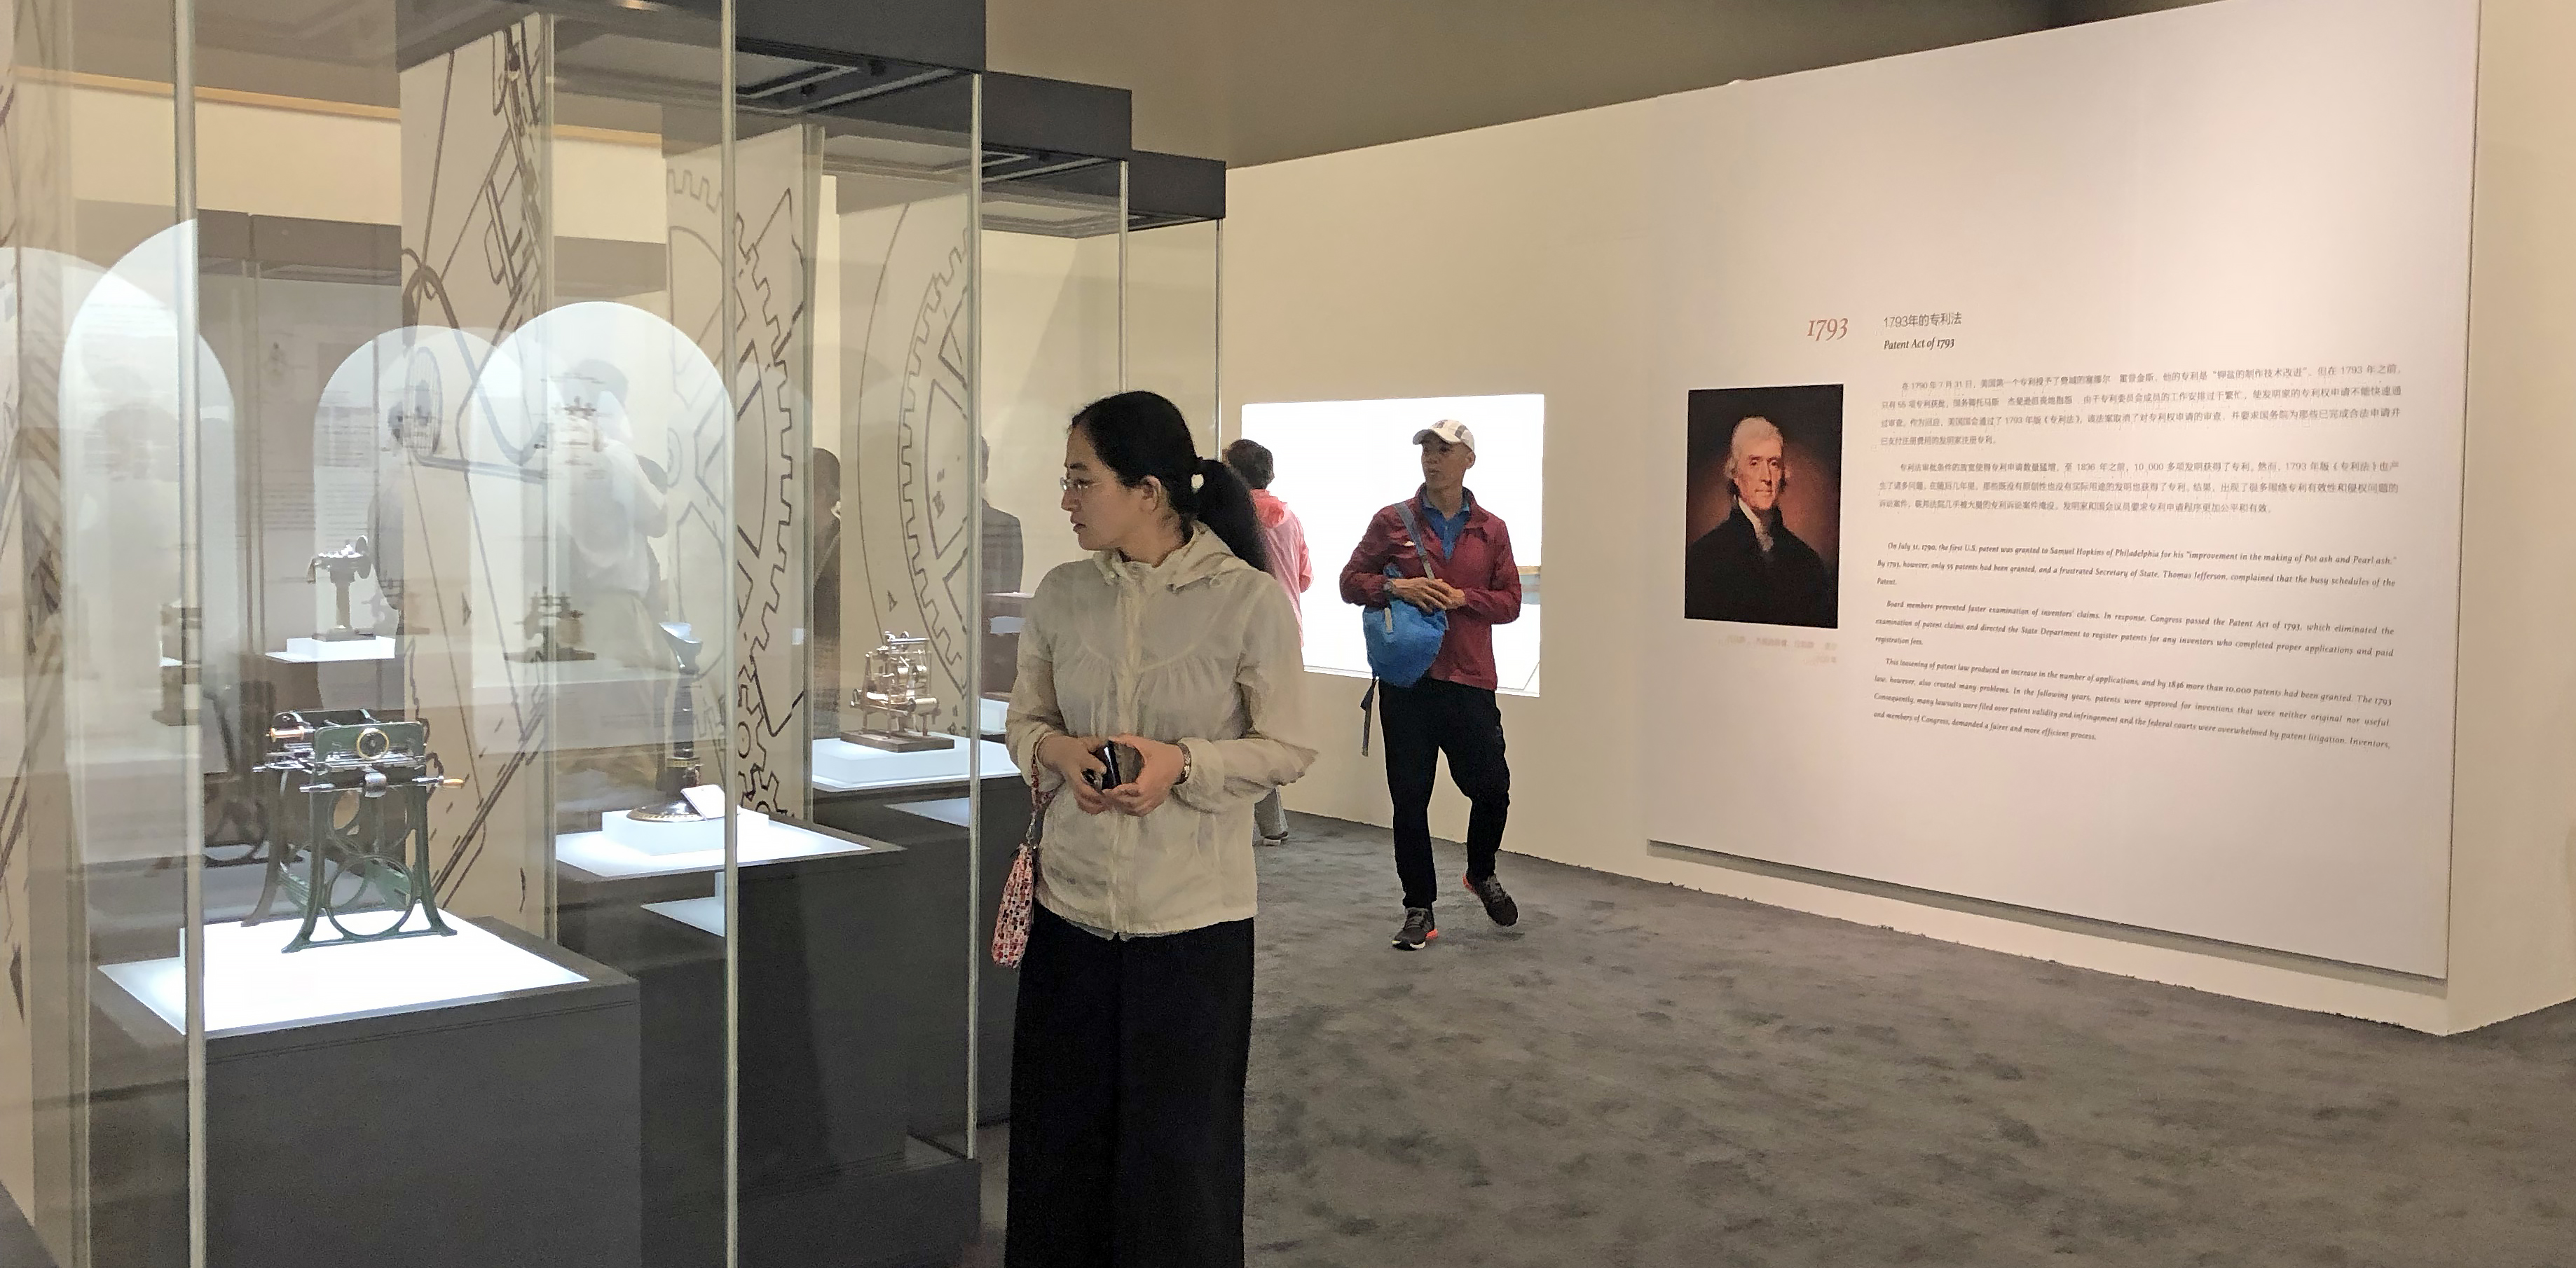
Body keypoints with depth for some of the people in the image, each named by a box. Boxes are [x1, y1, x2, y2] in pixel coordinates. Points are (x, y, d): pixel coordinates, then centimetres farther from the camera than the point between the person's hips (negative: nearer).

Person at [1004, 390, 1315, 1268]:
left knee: (1177, 1150, 6)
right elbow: (1025, 720, 12)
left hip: (1193, 916, -4)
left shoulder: (1249, 602, -10)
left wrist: (1182, 762, -21)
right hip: (1071, 902, 4)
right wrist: (1056, 751, -11)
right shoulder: (1062, 595, 3)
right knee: (1062, 1137, 11)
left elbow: (1286, 751, -5)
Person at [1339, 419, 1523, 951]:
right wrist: (1396, 587, -14)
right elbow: (1351, 581, 4)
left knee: (1491, 787, 3)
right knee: (1410, 798, 4)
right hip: (1407, 682, -1)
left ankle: (1482, 874, 33)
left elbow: (1510, 602, 4)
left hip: (1470, 681, 1)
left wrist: (1462, 598, -13)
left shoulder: (1491, 530, 7)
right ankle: (1419, 910, 15)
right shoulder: (1393, 521, 4)